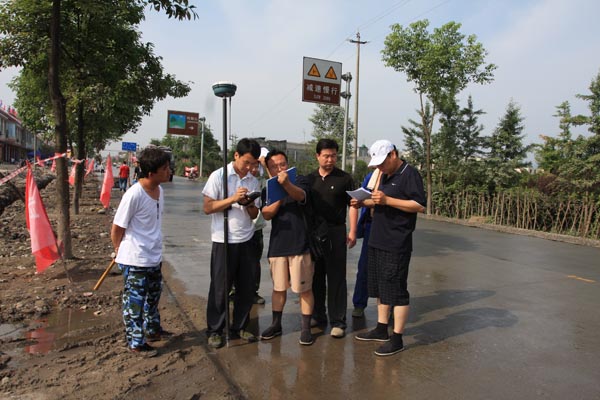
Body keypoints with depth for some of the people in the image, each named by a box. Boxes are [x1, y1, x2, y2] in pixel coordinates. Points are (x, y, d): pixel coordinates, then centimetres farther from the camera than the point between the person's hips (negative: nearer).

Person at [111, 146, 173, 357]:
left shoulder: (160, 190, 0)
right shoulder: (134, 195, -24)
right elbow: (116, 229, -14)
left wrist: (154, 247, 16)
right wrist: (121, 251, 1)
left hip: (154, 257, 8)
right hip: (135, 261, -8)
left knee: (153, 296, 23)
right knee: (134, 301, 8)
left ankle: (152, 329, 43)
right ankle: (136, 342, 23)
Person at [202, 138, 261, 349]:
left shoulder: (254, 181, 9)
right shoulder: (218, 176, -4)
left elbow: (254, 215, 11)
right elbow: (208, 207, -8)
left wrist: (248, 204, -11)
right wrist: (232, 199, -19)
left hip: (246, 240, 5)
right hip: (223, 240, -4)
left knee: (246, 286, 9)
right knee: (220, 288, 4)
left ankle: (239, 327, 24)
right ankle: (214, 330, 19)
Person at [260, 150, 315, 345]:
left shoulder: (299, 181, -2)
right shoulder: (267, 190, 9)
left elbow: (300, 195, -25)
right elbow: (266, 214, -6)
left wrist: (286, 184, -45)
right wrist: (279, 196, -19)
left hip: (300, 244, -4)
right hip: (277, 245, 4)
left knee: (304, 288, 2)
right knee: (278, 287, 15)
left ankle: (306, 328, 15)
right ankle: (276, 324, 30)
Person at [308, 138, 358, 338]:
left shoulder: (344, 178, -1)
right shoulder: (310, 178, 9)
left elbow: (352, 206, -2)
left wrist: (352, 231, -9)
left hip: (335, 232, -4)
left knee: (336, 278, 0)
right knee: (316, 275, 11)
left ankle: (338, 321, 9)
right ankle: (318, 315, 26)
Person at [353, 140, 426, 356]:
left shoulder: (410, 174, -11)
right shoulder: (385, 175, 16)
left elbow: (420, 206, -18)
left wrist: (387, 200, -24)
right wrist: (363, 203, 6)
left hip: (397, 245, -9)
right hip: (378, 241, 9)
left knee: (396, 290, -2)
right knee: (380, 288, 16)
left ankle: (397, 339, 8)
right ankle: (381, 329, 29)